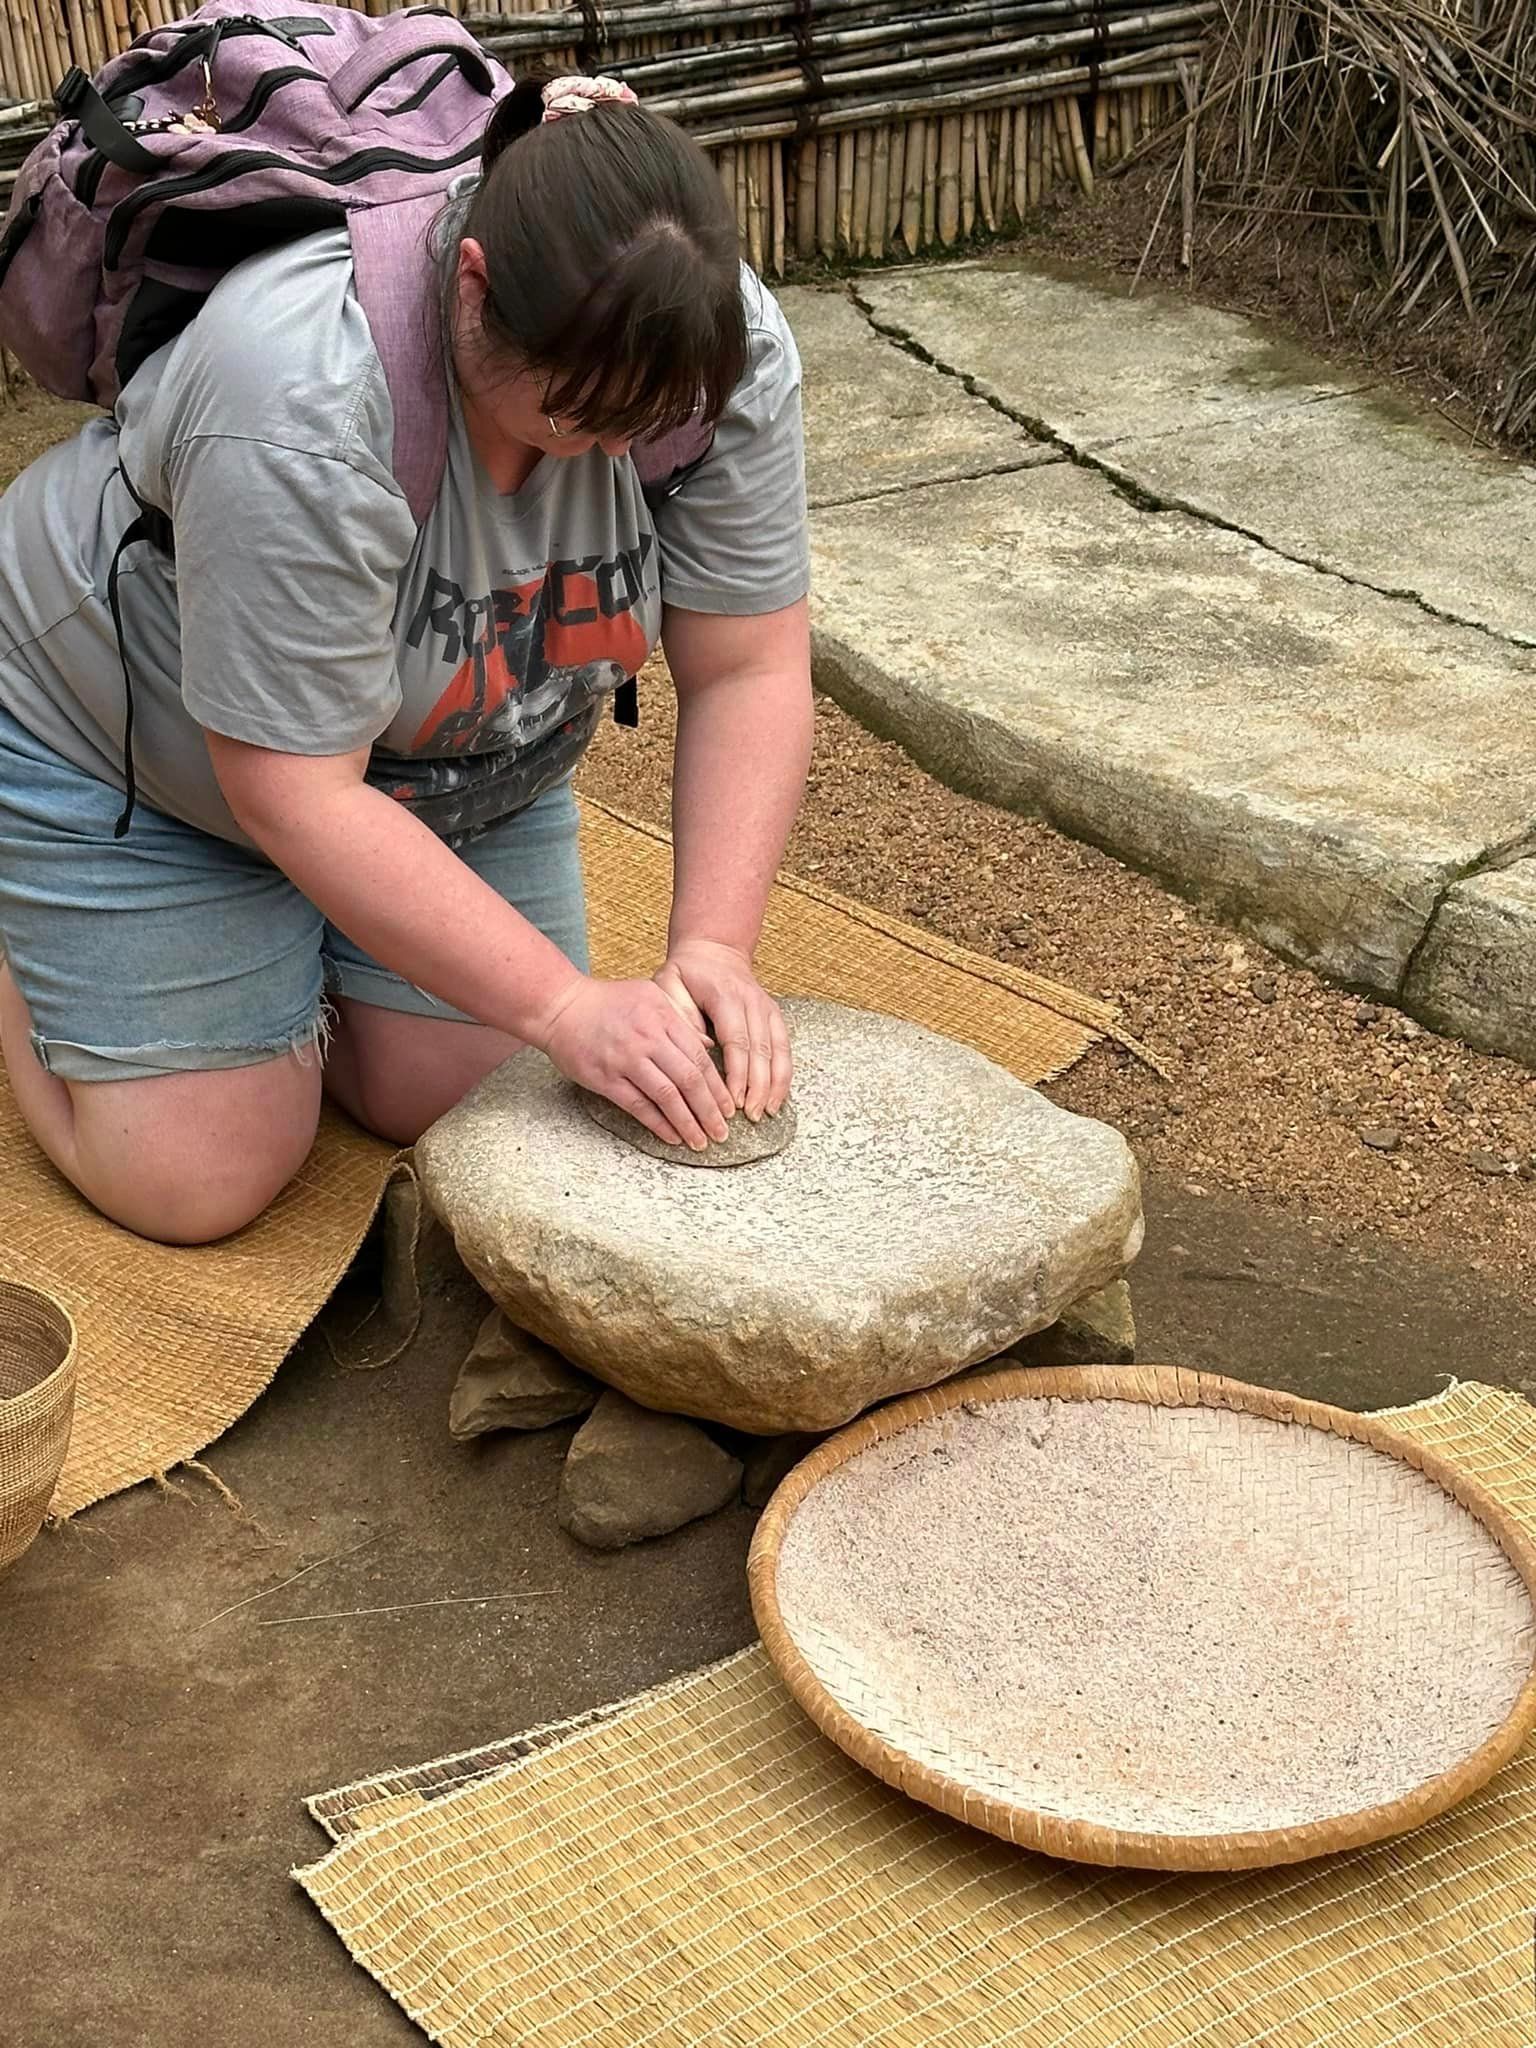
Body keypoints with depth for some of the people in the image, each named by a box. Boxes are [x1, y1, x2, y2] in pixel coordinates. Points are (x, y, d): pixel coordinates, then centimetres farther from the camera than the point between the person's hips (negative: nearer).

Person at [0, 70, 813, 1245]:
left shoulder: (720, 346, -24)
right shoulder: (303, 408, -40)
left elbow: (748, 672, -18)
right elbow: (295, 793, -34)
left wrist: (715, 950, -29)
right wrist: (569, 1008, -34)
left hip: (455, 767, 5)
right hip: (133, 739, -5)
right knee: (199, 1184, -6)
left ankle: (286, 957, 25)